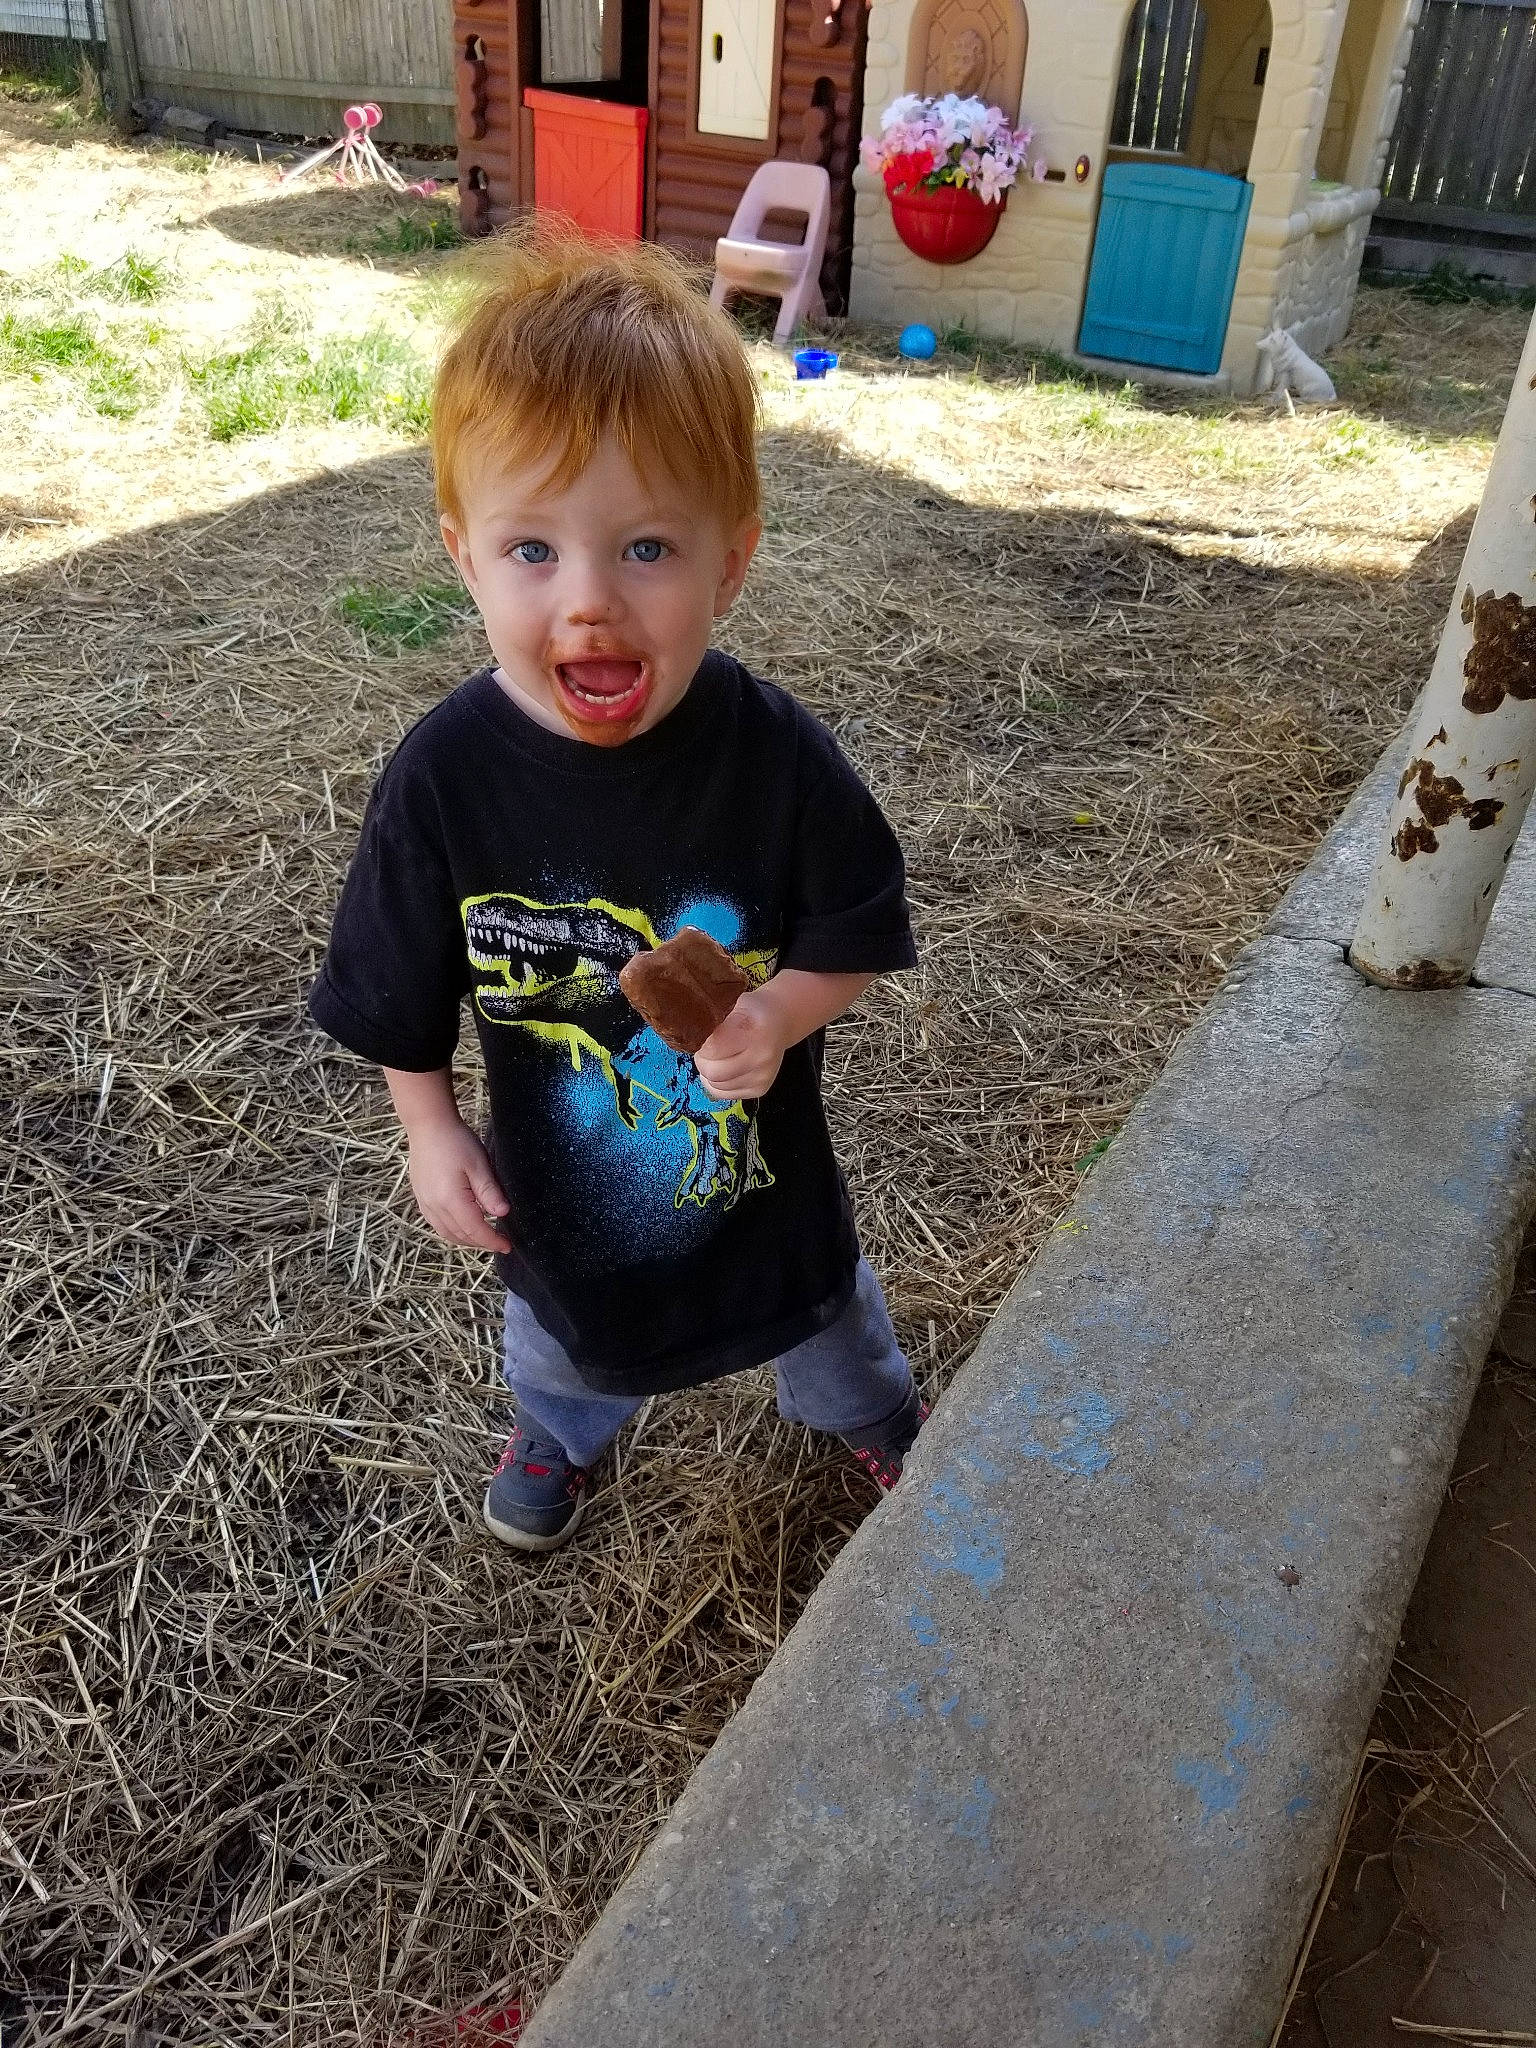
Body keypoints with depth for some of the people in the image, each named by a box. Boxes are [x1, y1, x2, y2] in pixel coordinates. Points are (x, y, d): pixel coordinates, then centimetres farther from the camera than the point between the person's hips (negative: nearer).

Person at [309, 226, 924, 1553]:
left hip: (762, 1157, -1)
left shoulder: (776, 756, -27)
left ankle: (874, 1409, 65)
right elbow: (400, 985, -8)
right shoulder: (445, 774, -24)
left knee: (821, 1311, 28)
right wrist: (431, 1130, -8)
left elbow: (860, 934, -14)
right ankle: (562, 1430, 68)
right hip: (558, 1173, 1)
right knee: (563, 1325, 32)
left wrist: (781, 1011, -32)